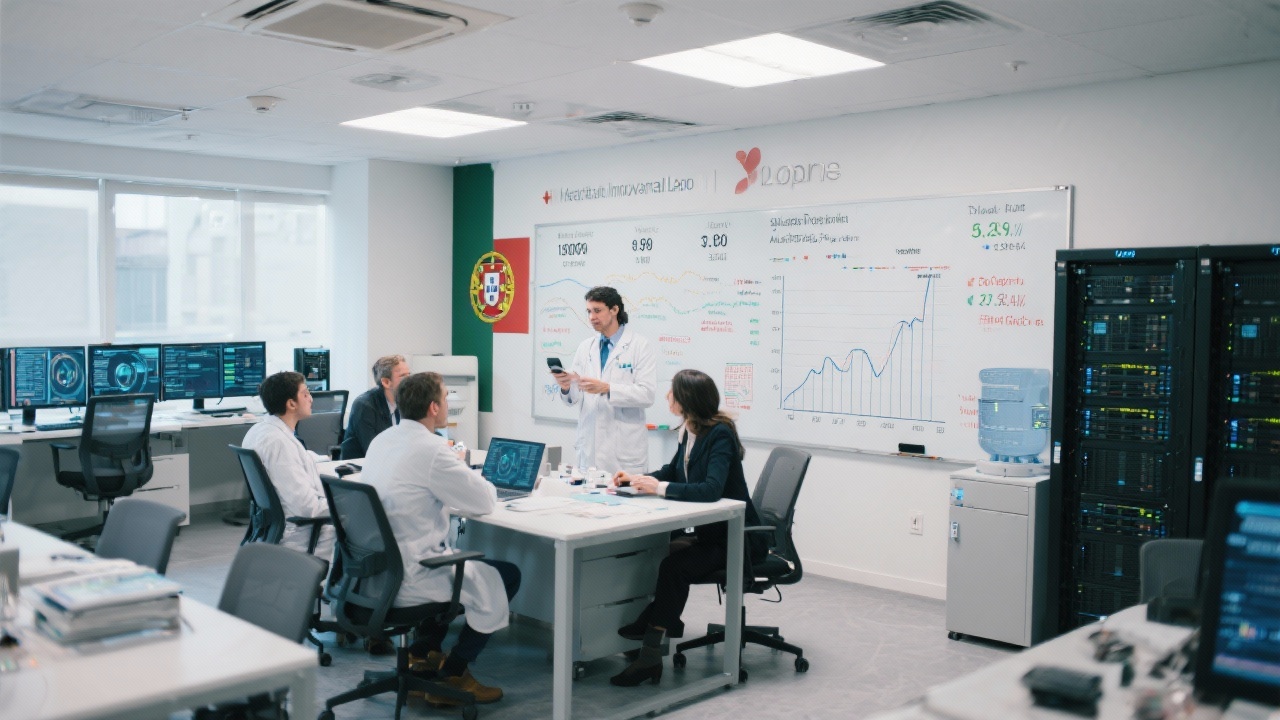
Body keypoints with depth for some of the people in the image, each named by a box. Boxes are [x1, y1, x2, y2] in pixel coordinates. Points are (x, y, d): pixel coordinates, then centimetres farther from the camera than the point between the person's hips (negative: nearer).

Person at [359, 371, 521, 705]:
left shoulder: (381, 440, 6)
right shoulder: (431, 450, -21)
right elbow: (485, 502, -13)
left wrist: (455, 470, 13)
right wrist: (473, 477, 9)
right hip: (409, 581, -9)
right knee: (506, 577, 7)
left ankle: (423, 653, 31)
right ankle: (451, 676, 15)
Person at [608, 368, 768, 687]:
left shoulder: (720, 435, -21)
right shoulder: (690, 431, 3)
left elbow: (711, 489, -35)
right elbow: (673, 470, 20)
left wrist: (659, 488, -31)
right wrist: (636, 479, 4)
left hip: (735, 538, -8)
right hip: (708, 531, 8)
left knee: (673, 565, -27)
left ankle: (650, 656, -21)